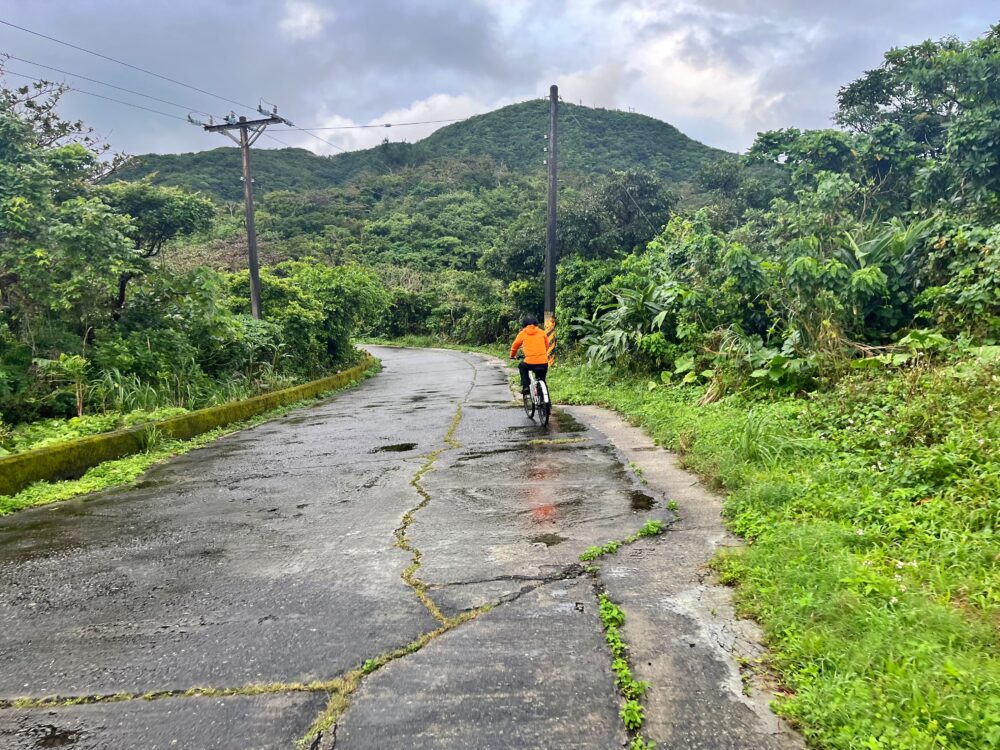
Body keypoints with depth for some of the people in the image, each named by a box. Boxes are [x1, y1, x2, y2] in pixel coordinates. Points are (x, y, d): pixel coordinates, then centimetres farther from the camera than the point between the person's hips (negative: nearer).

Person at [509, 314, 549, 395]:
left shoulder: (522, 333, 8)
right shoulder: (542, 332, 12)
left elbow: (515, 346, 19)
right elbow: (547, 346, 22)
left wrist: (512, 356, 38)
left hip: (530, 362, -2)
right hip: (543, 362, 2)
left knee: (522, 367, 31)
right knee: (541, 380, 26)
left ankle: (525, 386, 16)